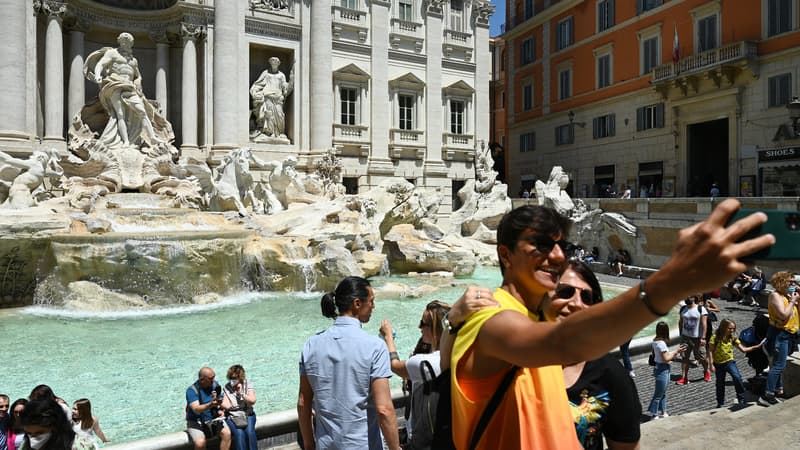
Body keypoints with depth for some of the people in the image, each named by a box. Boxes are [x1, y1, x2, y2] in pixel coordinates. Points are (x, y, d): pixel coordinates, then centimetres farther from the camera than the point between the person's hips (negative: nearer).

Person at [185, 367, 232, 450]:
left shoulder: (215, 384, 0)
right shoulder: (192, 390, -16)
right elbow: (196, 409, -29)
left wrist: (220, 409, -1)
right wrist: (211, 404, -46)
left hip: (214, 419, 4)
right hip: (196, 422, -4)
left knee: (227, 433, -21)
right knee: (200, 442, -30)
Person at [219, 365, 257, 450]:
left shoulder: (248, 384, 3)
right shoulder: (226, 387, 2)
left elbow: (252, 401, -6)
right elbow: (227, 406, -7)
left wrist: (240, 393, -14)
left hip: (247, 415, 1)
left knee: (249, 431, -28)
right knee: (239, 433, -29)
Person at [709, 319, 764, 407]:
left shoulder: (733, 338, -2)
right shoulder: (715, 337, -14)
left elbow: (743, 350, 2)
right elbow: (711, 351, -12)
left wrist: (757, 346, -6)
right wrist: (711, 365, -15)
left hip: (730, 362, 2)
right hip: (718, 364, -2)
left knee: (737, 378, -21)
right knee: (720, 384, 9)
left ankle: (741, 399, -5)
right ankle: (720, 403, 25)